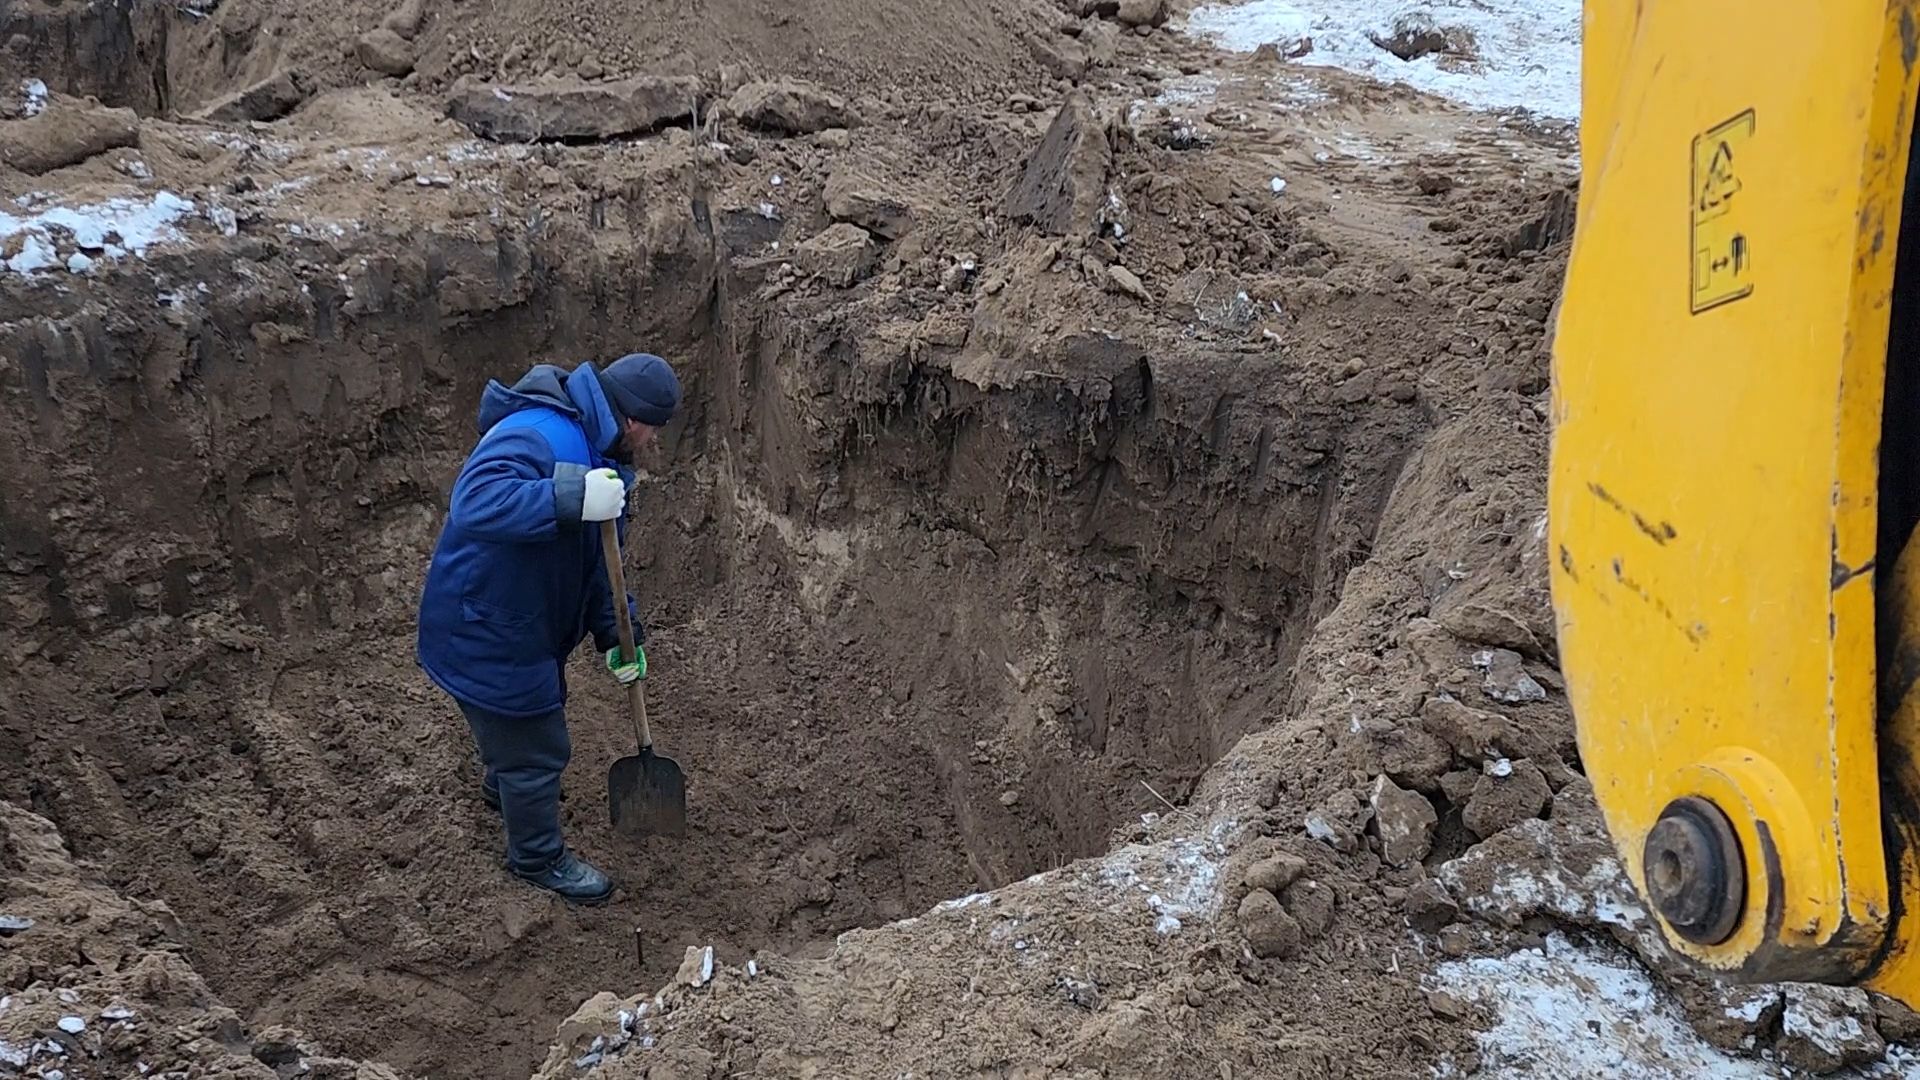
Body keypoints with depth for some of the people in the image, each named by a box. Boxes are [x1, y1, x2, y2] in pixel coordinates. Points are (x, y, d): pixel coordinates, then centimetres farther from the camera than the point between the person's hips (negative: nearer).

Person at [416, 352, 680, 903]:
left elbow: (596, 559, 8)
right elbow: (475, 504, -47)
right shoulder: (536, 438, -30)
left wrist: (616, 633, 1)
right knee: (536, 748, 7)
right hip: (485, 629, -10)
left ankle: (504, 788, 63)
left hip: (530, 621, 10)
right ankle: (537, 857, 31)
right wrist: (572, 499, -53)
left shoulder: (597, 453, 4)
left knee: (539, 710, 33)